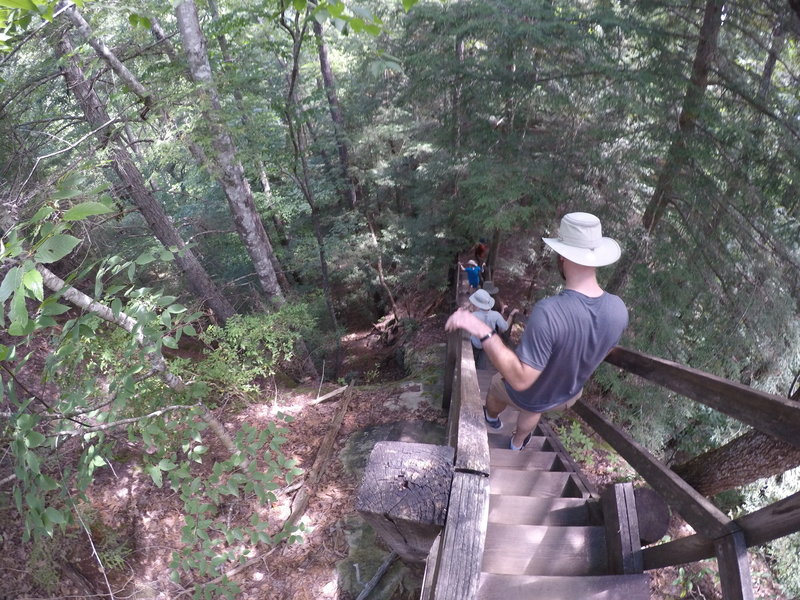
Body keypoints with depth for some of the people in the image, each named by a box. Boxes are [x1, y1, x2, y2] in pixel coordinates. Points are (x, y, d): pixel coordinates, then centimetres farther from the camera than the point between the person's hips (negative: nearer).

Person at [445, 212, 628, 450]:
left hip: (524, 391, -4)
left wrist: (482, 330, -45)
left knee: (496, 387, 34)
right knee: (531, 410, 39)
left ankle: (492, 417, 67)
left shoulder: (548, 312, -46)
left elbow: (520, 379, -42)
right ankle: (518, 443, 67)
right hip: (567, 394, 4)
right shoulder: (618, 310, -25)